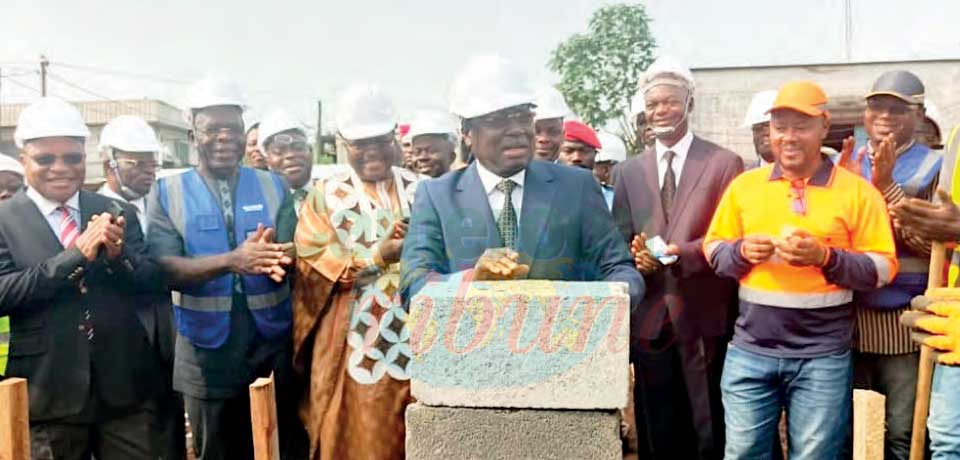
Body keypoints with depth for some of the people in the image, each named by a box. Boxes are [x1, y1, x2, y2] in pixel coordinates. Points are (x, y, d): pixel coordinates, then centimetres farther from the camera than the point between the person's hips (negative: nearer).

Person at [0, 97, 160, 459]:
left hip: (123, 389, 2)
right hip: (49, 396, -2)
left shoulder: (118, 213, 4)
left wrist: (118, 255, -18)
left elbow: (151, 281, 2)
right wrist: (76, 255, -22)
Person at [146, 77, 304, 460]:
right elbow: (164, 268, -12)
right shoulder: (167, 192, 0)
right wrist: (231, 260, -28)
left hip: (273, 346, 1)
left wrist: (277, 258, -24)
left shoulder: (273, 186, 4)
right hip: (207, 351, 0)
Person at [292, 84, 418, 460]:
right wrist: (376, 257, -15)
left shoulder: (420, 190, 8)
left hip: (413, 341, 2)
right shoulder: (325, 196, 3)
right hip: (351, 348, -1)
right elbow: (311, 268, -5)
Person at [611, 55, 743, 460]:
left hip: (705, 320, -3)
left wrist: (682, 253, -20)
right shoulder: (628, 171, 11)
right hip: (650, 320, 3)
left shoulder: (724, 163, 0)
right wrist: (634, 256, -13)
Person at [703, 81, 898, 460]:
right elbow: (712, 249, 11)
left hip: (823, 356, -2)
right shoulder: (743, 185, 7)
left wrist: (825, 257, -18)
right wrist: (741, 251, -10)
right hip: (750, 350, 2)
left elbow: (883, 268, -2)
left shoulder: (857, 191, -1)